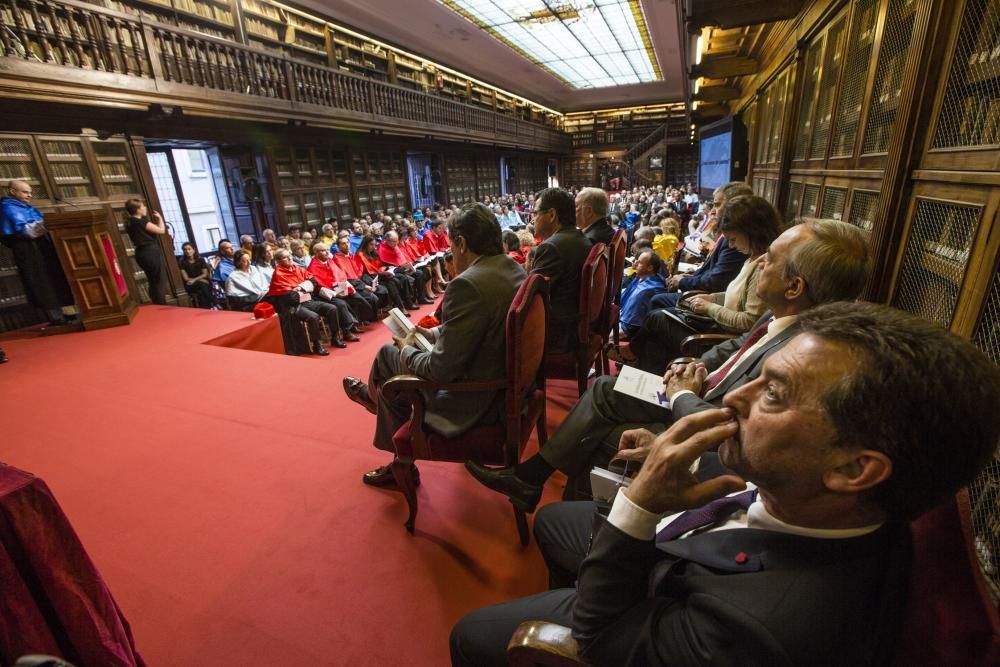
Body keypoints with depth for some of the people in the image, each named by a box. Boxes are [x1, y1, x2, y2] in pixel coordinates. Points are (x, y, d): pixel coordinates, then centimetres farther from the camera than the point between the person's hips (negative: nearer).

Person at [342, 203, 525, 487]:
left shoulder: (467, 284, -28)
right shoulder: (515, 270, 0)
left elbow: (440, 370, -25)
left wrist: (407, 350, -5)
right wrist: (436, 333, 13)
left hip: (477, 401, -8)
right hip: (506, 384, 8)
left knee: (388, 355, 12)